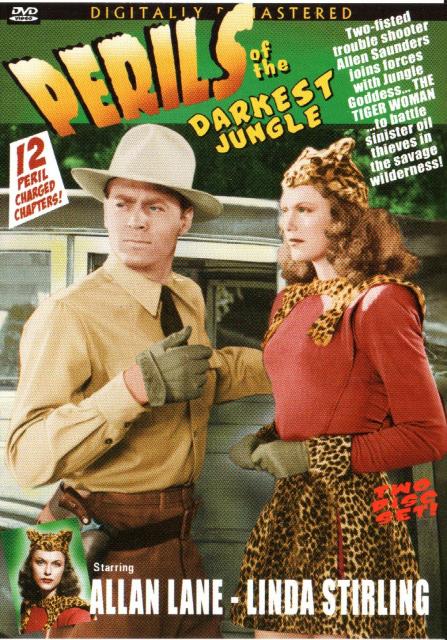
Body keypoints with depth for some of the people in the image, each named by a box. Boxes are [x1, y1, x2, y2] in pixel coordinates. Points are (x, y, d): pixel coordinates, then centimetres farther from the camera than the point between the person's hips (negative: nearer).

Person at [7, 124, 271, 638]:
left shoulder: (189, 297, 4)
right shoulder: (67, 315, -19)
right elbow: (28, 459, -26)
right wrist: (135, 387, -36)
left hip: (179, 544, 7)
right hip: (108, 556, -6)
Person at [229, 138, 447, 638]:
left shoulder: (378, 302, -11)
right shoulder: (290, 301, 10)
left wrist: (313, 455, -15)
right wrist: (266, 441, 3)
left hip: (349, 510, -6)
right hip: (288, 507, 7)